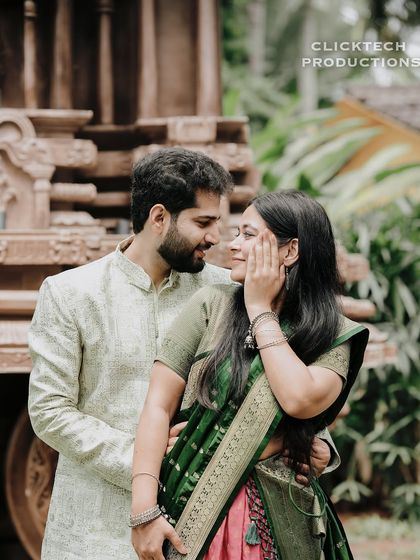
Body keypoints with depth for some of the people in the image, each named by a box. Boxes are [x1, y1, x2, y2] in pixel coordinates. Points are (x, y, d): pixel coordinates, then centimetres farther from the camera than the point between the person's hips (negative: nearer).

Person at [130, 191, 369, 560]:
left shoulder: (334, 336, -1)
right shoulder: (211, 306, 0)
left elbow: (300, 399, -20)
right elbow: (159, 405, -4)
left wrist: (260, 311, -9)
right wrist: (144, 510, -13)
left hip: (280, 522, 0)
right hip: (192, 513, 0)